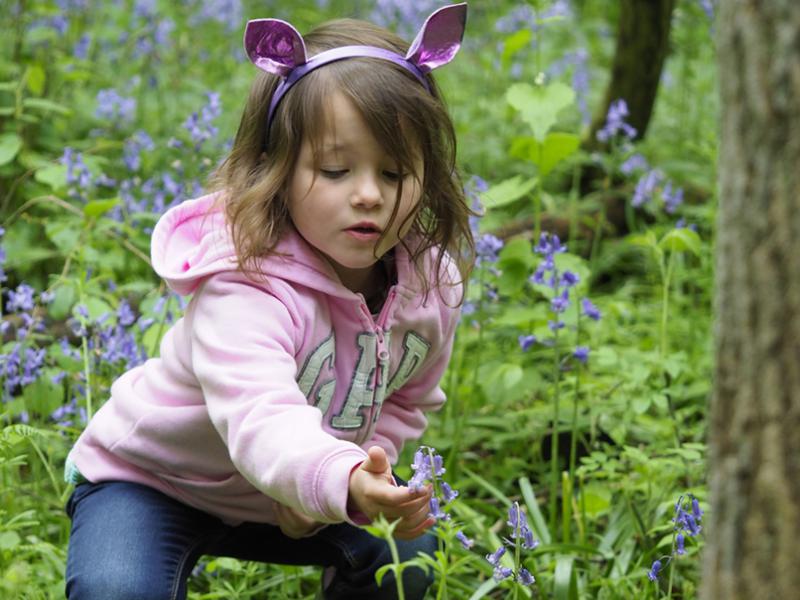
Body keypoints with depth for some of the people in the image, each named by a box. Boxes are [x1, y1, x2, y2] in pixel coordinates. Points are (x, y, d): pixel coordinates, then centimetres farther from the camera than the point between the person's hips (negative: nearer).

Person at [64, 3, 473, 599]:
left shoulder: (433, 283, -14)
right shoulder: (244, 287, -37)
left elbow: (408, 400, 4)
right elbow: (261, 420, -54)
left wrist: (364, 472, -15)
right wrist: (345, 482, -73)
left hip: (281, 498, 6)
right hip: (149, 479, -6)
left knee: (411, 552, -7)